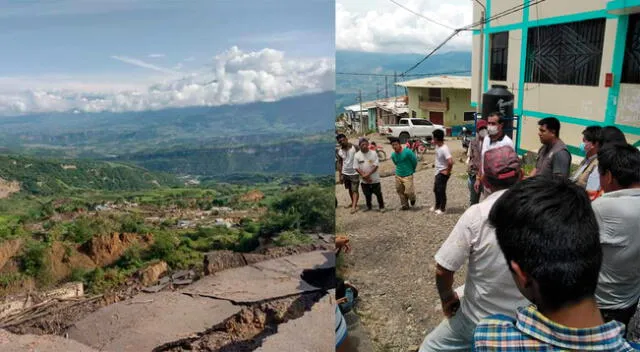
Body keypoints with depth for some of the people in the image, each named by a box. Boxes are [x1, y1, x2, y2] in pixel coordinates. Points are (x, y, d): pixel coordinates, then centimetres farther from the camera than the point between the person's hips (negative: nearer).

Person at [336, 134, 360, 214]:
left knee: (355, 190, -8)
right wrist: (340, 175, 5)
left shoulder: (354, 148, -11)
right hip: (345, 173, 5)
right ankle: (353, 203, 33)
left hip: (354, 173, -5)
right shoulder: (339, 152, 1)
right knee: (350, 189, 17)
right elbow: (340, 163, 8)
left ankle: (354, 206, -13)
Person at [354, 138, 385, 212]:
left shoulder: (373, 153, -9)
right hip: (364, 180, 2)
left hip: (375, 179, -1)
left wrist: (368, 174, -21)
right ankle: (369, 206, 32)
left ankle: (381, 206, 22)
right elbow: (357, 168, -5)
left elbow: (376, 166, -12)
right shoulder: (357, 155, -5)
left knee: (378, 193, 7)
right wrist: (364, 175, -17)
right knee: (367, 195, 14)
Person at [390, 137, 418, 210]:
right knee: (400, 192, 9)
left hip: (408, 176, -5)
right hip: (398, 176, 5)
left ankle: (412, 198, 25)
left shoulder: (407, 152, -18)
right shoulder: (393, 155, 0)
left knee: (408, 192, -10)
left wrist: (412, 170, 8)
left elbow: (415, 161, -6)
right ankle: (405, 205, 27)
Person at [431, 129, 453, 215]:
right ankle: (437, 206, 36)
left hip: (443, 173, -9)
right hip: (438, 172, 9)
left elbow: (450, 161, -34)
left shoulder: (444, 149, -26)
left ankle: (442, 208, 17)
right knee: (436, 190, 20)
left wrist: (448, 171, -23)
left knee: (441, 191, 2)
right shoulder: (437, 146, 2)